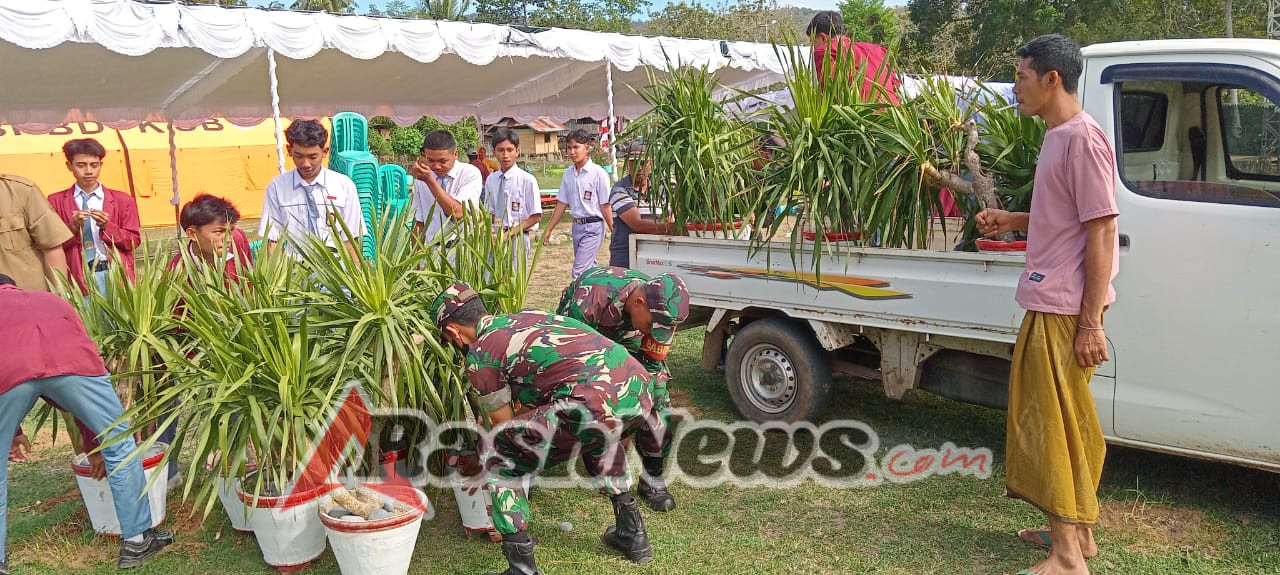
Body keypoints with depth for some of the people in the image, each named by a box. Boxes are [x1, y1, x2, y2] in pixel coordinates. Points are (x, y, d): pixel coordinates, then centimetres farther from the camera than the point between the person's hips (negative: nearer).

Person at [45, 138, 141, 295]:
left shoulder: (123, 200, 10)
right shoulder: (56, 201, 9)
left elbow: (135, 240, 5)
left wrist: (107, 227, -9)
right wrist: (73, 227, -13)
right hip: (78, 276, -1)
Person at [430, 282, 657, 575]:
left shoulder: (479, 354, 10)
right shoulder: (529, 315, 31)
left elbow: (505, 428, 18)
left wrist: (487, 467, 38)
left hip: (594, 405, -8)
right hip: (641, 392, 8)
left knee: (495, 459, 11)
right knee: (599, 436, 42)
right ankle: (631, 532, 42)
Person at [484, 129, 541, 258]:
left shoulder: (527, 180, -7)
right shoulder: (491, 180, 7)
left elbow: (536, 217, -6)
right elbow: (490, 212, 14)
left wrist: (508, 234, -13)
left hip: (517, 237, -4)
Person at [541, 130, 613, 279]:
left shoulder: (598, 173, -10)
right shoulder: (568, 173, 7)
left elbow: (605, 206, -9)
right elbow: (562, 203, 13)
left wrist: (614, 233, -10)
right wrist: (549, 230, 14)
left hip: (593, 227, -7)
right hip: (577, 226, 7)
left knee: (579, 272, -14)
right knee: (589, 269, 14)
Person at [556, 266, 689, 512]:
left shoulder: (661, 309, -31)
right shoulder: (589, 298, -44)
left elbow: (651, 367, -19)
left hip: (626, 342, 3)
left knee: (658, 406, -12)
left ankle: (652, 479, 3)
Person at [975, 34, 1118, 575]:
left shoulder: (1082, 138, -16)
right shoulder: (1057, 136, 13)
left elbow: (1101, 231, -19)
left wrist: (1090, 323, -19)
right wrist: (1011, 220, 11)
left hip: (1065, 311, -10)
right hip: (1049, 306, 10)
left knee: (1055, 425, -2)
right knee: (1062, 422, 17)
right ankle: (1076, 531, 30)